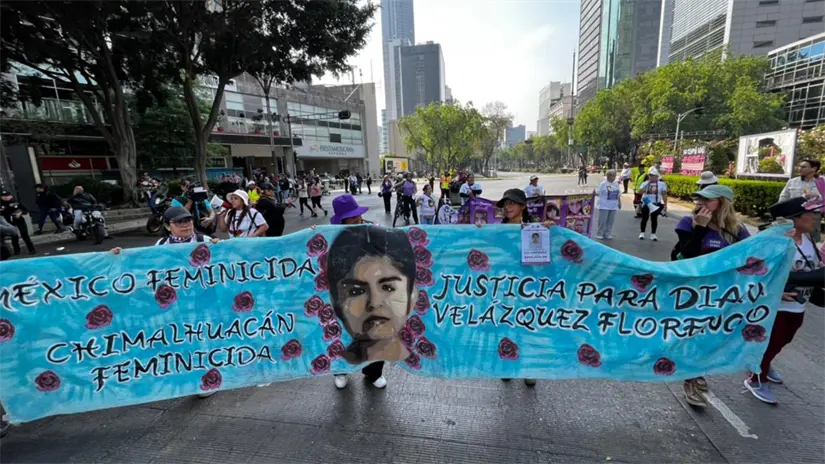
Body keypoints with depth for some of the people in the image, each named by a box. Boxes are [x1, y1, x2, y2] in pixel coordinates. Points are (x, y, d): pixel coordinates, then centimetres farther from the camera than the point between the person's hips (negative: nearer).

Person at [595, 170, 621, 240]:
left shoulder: (616, 184, 10)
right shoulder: (603, 184, -7)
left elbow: (618, 194, 17)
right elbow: (598, 193, -7)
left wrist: (619, 202, 18)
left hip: (613, 206, 5)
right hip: (604, 206, -5)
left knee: (610, 221, 8)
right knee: (602, 220, -3)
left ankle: (608, 234, 16)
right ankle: (599, 234, 5)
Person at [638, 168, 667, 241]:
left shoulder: (661, 184, 0)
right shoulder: (645, 183, 0)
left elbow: (664, 195, 1)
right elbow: (640, 191, -16)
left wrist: (665, 205, -3)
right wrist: (647, 184, -19)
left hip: (656, 204, 0)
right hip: (646, 204, 0)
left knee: (654, 219, 6)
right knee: (644, 218, 7)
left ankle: (653, 234, 15)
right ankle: (642, 233, 18)